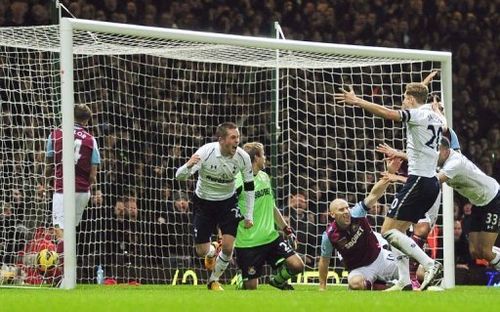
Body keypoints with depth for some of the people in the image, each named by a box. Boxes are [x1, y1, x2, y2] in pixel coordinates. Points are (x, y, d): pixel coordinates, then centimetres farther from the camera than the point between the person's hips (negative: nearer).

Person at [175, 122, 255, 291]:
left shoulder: (243, 157, -16)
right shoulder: (206, 152, -26)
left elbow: (249, 187, -1)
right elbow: (179, 176, -29)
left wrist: (249, 216, -1)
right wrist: (188, 166, -52)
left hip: (228, 202, 2)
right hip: (203, 202, -1)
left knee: (228, 247, -12)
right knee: (201, 251, -1)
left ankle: (214, 280, 14)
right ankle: (212, 250, 38)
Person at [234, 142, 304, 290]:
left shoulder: (264, 177, 11)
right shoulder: (238, 182, -13)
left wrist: (286, 229, 20)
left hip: (271, 237, 6)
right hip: (247, 243, -6)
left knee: (297, 265, -6)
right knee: (251, 286, -4)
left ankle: (278, 281, 24)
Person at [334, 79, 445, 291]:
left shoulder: (418, 114, -10)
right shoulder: (436, 117, 14)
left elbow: (387, 114, -24)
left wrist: (356, 101, -20)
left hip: (418, 180, -9)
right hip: (432, 182, 9)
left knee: (388, 230, -8)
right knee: (398, 231, 14)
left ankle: (430, 264, -18)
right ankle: (404, 281, 7)